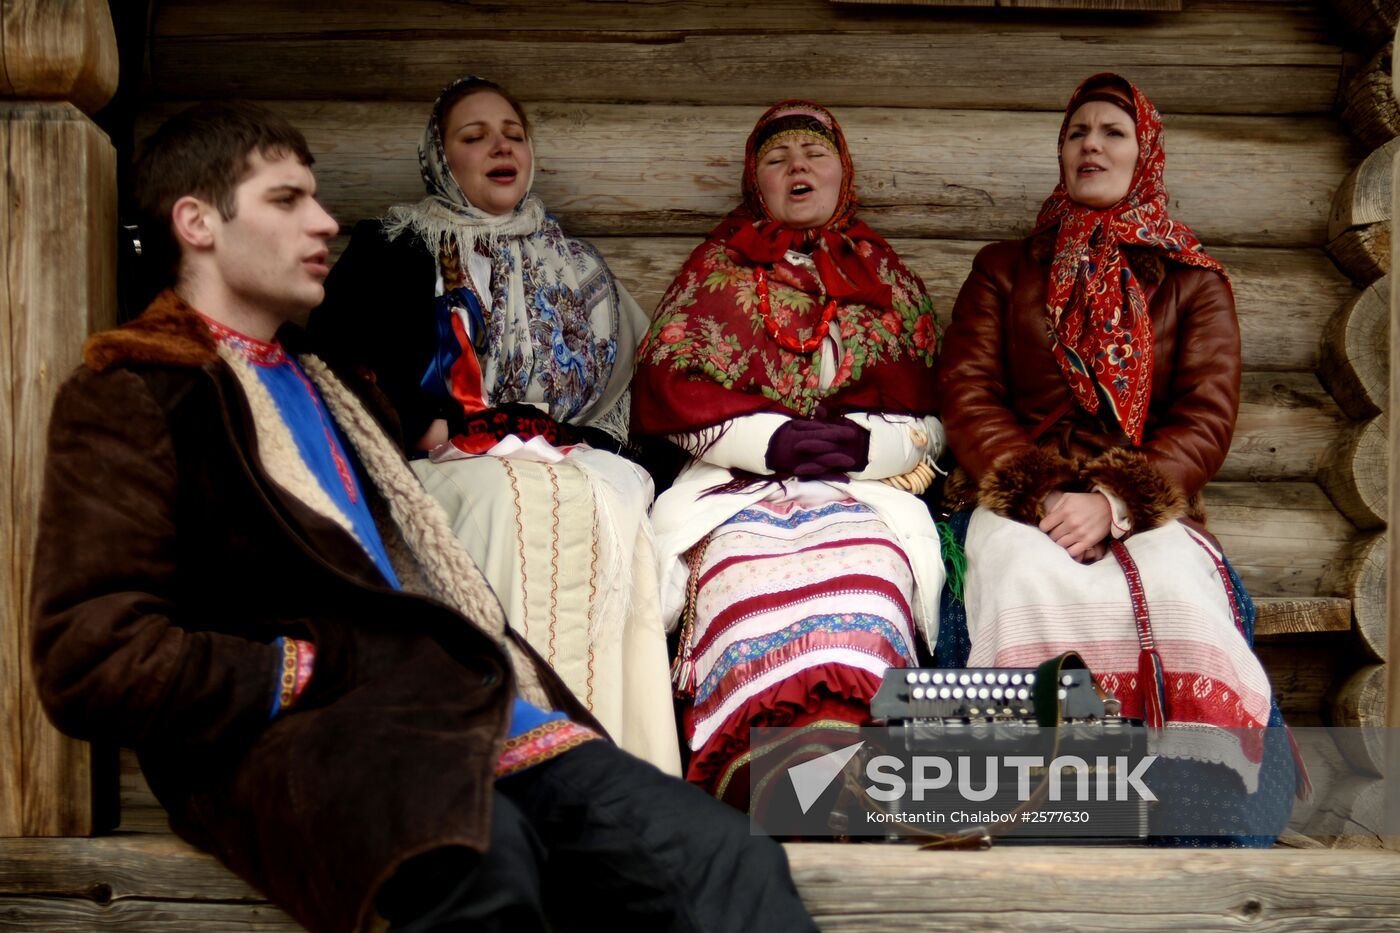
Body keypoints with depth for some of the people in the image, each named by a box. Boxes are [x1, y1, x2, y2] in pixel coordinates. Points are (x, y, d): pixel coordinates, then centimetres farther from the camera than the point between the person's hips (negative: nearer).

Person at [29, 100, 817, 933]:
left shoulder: (333, 387, 31)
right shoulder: (130, 396, 7)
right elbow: (91, 661, -5)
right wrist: (313, 673, -7)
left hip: (482, 714, 7)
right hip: (299, 740, -6)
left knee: (727, 863, -20)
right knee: (481, 862, -40)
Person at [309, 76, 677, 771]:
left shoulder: (577, 268, 28)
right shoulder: (392, 249, 18)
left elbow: (626, 385, 21)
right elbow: (337, 355, 5)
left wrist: (589, 444, 0)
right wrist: (425, 427, -9)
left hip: (571, 459, 3)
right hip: (444, 462, -2)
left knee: (611, 503, -33)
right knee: (512, 502, -38)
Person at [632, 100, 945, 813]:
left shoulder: (884, 277, 26)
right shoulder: (717, 268, 23)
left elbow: (931, 413, 17)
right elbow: (663, 391, 9)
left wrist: (865, 441, -5)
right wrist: (770, 437, -5)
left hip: (864, 486, 1)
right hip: (736, 483, 0)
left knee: (862, 571, -36)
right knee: (746, 572, -36)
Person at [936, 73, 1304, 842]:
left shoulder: (1194, 283, 19)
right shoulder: (1004, 269, 21)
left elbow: (1206, 418, 5)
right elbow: (966, 395, 8)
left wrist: (1115, 503, -14)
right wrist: (1041, 491, -10)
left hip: (1147, 508, 0)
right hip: (1019, 499, 0)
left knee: (1181, 594, -35)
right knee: (1030, 582, -36)